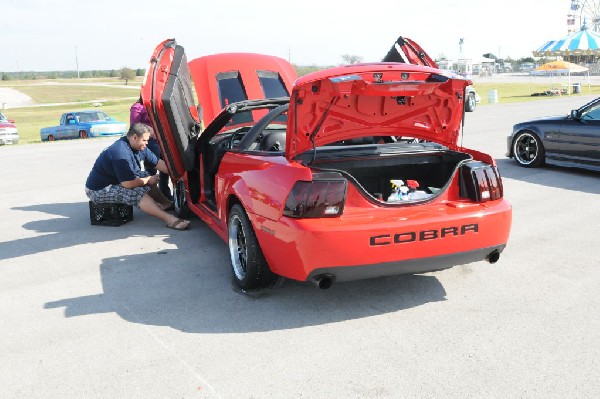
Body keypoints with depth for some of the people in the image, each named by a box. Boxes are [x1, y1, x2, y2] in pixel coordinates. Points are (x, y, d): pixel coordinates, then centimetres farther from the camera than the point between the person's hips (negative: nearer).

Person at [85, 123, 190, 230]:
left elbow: (158, 163, 2)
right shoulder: (121, 153, -30)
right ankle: (168, 219, -36)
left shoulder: (139, 147, -2)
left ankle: (166, 203, 13)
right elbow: (128, 184, -30)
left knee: (146, 176, 4)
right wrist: (149, 180, -15)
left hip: (116, 181, 10)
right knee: (136, 192, -29)